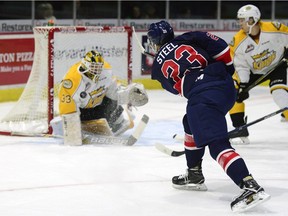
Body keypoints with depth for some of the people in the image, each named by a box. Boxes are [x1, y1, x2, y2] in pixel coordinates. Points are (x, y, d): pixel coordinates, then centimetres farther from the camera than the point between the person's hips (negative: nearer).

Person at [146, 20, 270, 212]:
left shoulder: (158, 66, 20)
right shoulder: (186, 39, 20)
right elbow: (218, 45, 7)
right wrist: (228, 68, 19)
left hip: (202, 96, -6)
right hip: (226, 85, 6)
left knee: (217, 143, -15)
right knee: (192, 124, 30)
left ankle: (251, 187, -34)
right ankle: (194, 175, 37)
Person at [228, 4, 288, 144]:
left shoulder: (274, 29, -28)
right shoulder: (238, 41, -22)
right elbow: (241, 66, -15)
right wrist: (242, 84, -23)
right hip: (253, 71, 3)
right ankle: (240, 129, -3)